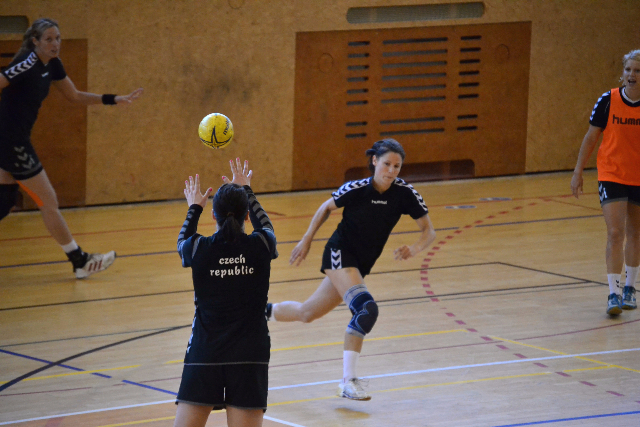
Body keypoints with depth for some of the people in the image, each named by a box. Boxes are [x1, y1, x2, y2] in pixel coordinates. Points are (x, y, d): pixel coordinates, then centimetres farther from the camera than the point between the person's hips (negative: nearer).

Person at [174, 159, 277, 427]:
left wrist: (194, 208, 38)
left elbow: (182, 242, 21)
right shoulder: (260, 246, -4)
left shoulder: (199, 249, -6)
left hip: (204, 353, -1)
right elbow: (265, 225, 22)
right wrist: (246, 190, 37)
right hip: (249, 354, 1)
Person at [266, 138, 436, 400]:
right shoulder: (356, 189, -16)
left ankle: (262, 312, 45)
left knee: (306, 313, 17)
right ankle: (348, 381, -26)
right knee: (366, 309, -28)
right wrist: (306, 241, 5)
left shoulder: (404, 193, -11)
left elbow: (428, 231, -5)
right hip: (339, 253, -5)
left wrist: (414, 250, -25)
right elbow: (326, 208, 3)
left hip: (360, 265, 5)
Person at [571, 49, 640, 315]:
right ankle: (614, 294, -12)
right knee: (615, 234, -12)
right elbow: (591, 137, 0)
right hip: (612, 176, -2)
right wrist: (578, 173, 0)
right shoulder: (608, 101, -9)